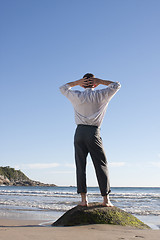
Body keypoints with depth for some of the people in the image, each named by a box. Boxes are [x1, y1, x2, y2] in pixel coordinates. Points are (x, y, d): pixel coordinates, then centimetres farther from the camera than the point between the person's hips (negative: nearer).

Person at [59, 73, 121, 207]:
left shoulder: (77, 96, 7)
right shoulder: (100, 95, 3)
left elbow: (63, 88, 26)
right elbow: (117, 85, 16)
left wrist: (77, 82, 17)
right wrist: (100, 81, 13)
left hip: (80, 132, 2)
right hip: (93, 133, -2)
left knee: (80, 165, 4)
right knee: (101, 165, 2)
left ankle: (84, 198, 2)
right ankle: (106, 198, 1)